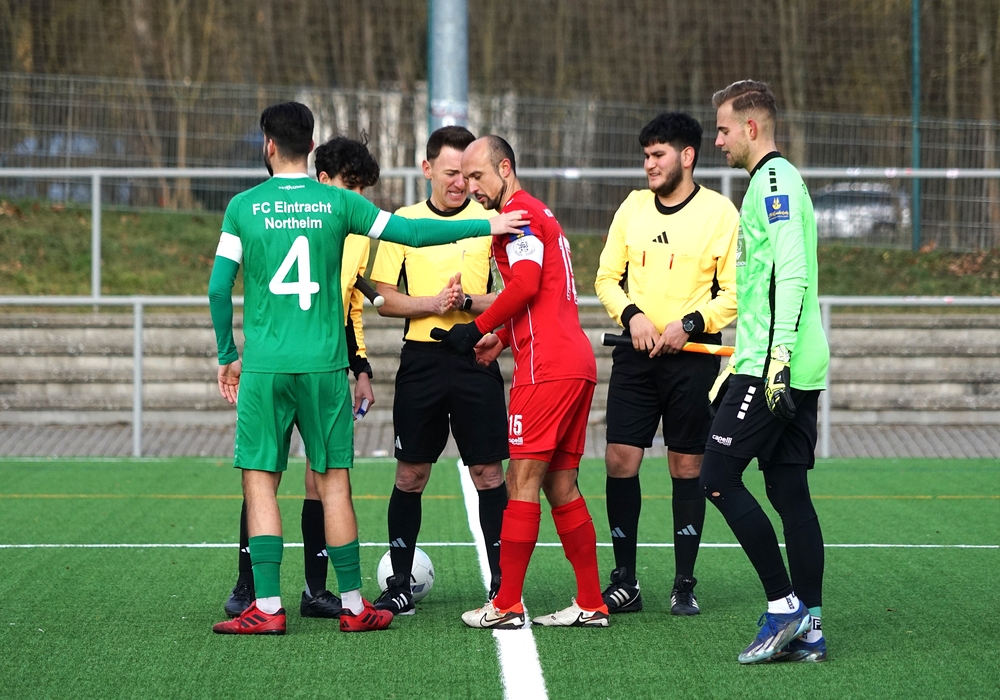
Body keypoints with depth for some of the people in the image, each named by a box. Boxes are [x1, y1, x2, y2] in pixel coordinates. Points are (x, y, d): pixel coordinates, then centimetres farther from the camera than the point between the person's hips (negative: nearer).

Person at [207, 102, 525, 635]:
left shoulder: (243, 207, 0)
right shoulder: (338, 204, 1)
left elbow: (219, 288, 0)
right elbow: (412, 232, 3)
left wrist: (227, 356, 13)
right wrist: (485, 226, 13)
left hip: (263, 366, -1)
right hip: (324, 364, 1)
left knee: (260, 482, 3)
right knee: (334, 482, 6)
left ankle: (267, 607, -2)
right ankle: (353, 606, 10)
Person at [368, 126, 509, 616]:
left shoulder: (491, 221, 2)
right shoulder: (402, 222, 6)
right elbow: (384, 298, 4)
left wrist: (466, 302, -17)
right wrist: (432, 304, -11)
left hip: (476, 360, -1)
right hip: (420, 359, 1)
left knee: (488, 473, -1)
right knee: (410, 474, 4)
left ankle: (502, 586, 5)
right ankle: (400, 585, 13)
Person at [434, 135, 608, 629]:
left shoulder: (519, 212, -6)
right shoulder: (536, 212, 24)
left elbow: (525, 283, -19)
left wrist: (477, 329, -10)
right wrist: (502, 339, 15)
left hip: (546, 367, -10)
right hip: (577, 363, 10)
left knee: (523, 480, -7)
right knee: (561, 486, 11)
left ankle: (506, 607, -6)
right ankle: (592, 604, 11)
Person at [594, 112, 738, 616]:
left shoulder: (719, 212, -4)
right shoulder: (633, 206, 9)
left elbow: (736, 292, -5)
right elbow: (607, 277, 12)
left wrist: (690, 323, -17)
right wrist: (631, 314, -6)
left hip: (693, 353, -4)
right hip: (636, 350, 4)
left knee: (687, 467, 1)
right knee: (620, 460, -2)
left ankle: (685, 584, 9)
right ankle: (624, 582, 7)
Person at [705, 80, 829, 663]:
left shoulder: (772, 181, -10)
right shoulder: (781, 179, 20)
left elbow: (792, 272, -20)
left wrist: (777, 357, -25)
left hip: (772, 366, -10)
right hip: (799, 369, 10)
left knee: (719, 478, -7)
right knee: (789, 489, 7)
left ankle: (784, 605, -7)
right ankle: (808, 629, 6)